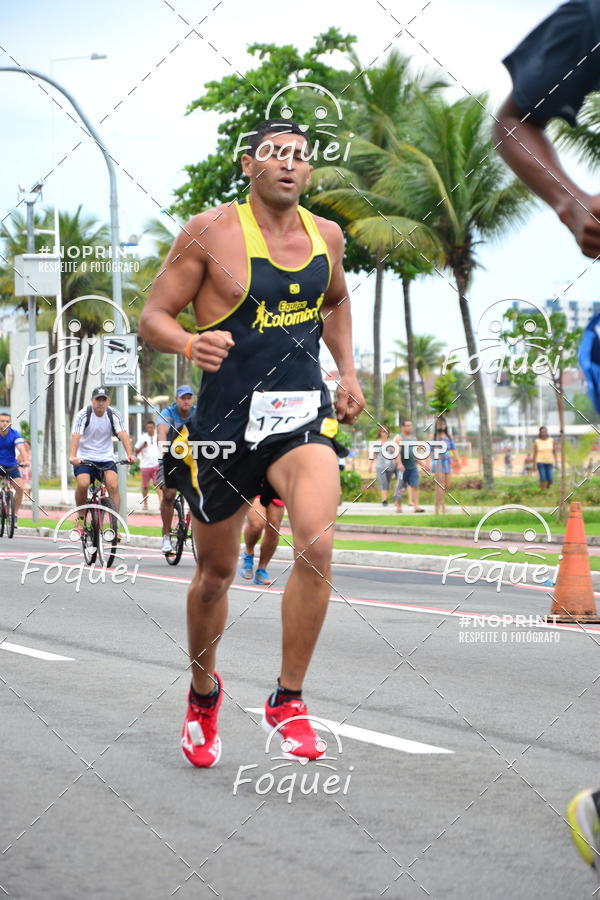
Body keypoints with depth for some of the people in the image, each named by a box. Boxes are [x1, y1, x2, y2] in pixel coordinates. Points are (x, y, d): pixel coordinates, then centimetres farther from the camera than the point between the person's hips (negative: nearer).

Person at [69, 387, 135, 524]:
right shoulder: (83, 415, -12)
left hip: (106, 457, 2)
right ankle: (80, 517, -1)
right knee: (82, 484, -25)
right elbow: (76, 436, -24)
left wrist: (129, 454, -34)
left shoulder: (113, 414, -5)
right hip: (84, 458, -2)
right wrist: (72, 457, -41)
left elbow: (122, 434, -17)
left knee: (113, 486, -19)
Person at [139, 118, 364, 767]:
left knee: (317, 544, -23)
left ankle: (288, 700, -9)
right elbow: (151, 318, -6)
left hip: (302, 415, 2)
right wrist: (191, 343, -27)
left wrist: (347, 372, 14)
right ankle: (204, 691, 39)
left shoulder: (326, 236, 7)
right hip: (226, 419, -2)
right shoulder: (211, 233, -7)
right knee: (216, 571, 11)